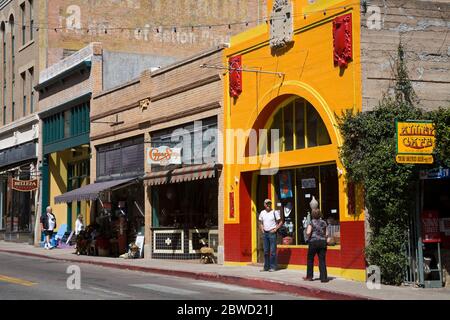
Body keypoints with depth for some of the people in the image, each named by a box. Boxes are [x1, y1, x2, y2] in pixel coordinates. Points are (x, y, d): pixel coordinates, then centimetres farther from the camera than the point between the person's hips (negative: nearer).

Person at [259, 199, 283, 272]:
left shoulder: (275, 212, -5)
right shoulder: (262, 213, 10)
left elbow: (280, 222, -2)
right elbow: (260, 222, 22)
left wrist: (275, 229, -10)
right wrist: (262, 229, 5)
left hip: (272, 233, -5)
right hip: (265, 233, 5)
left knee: (273, 251, -5)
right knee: (266, 251, 9)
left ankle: (273, 267, 0)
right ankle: (266, 267, 15)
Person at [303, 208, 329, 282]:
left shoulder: (312, 222, -5)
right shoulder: (323, 222, 6)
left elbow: (308, 233, -16)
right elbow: (327, 234, 5)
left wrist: (308, 237, 4)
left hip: (313, 242, -3)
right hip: (323, 242, 3)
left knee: (310, 260, 12)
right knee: (322, 260, 2)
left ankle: (309, 276, 19)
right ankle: (324, 278, -3)